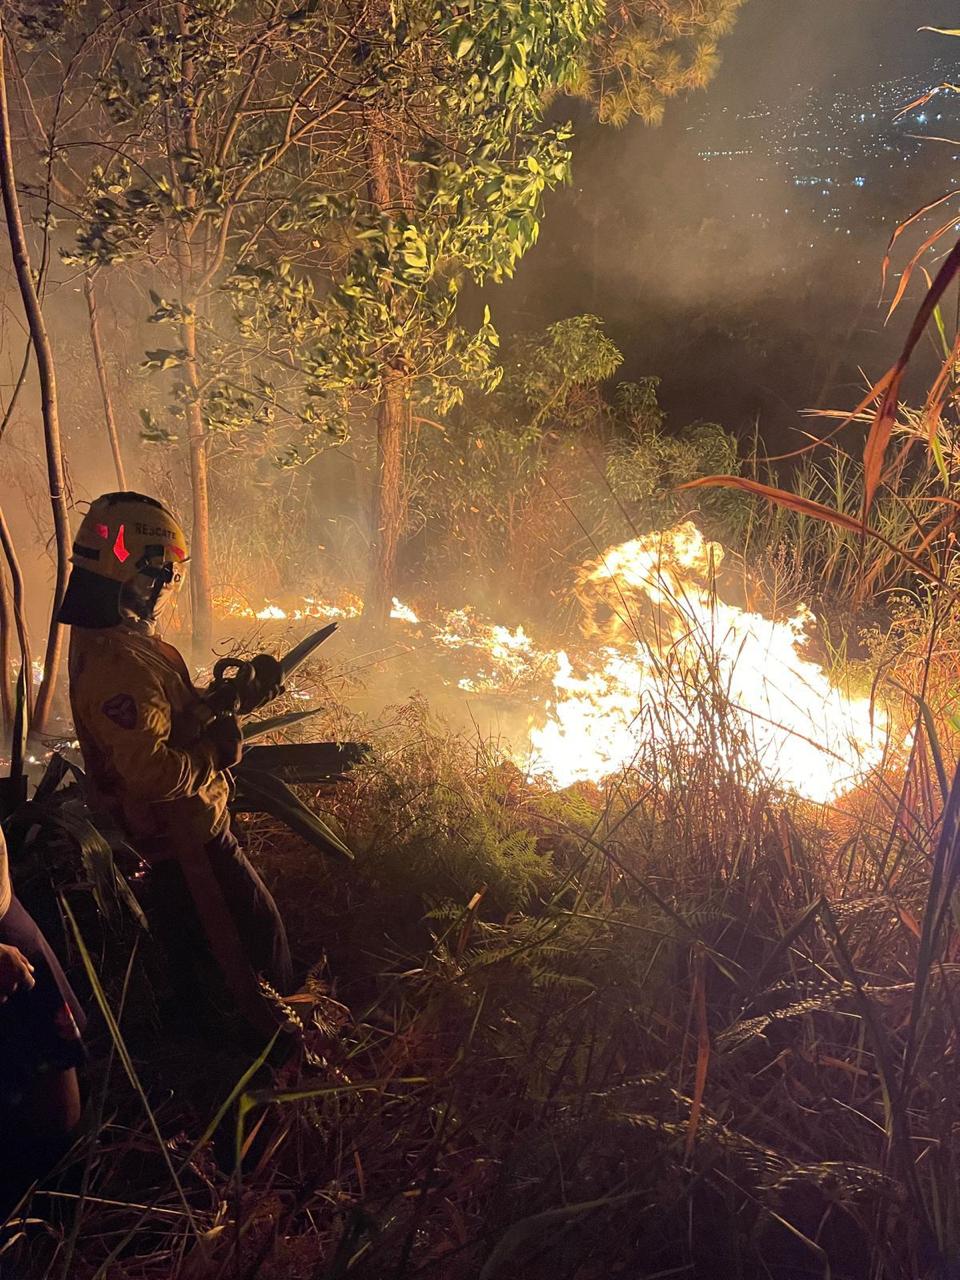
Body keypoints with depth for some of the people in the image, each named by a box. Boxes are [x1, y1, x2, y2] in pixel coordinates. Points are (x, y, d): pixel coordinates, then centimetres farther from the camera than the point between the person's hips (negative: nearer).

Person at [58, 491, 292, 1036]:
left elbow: (180, 712, 10)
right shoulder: (119, 664, -32)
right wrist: (219, 748, -20)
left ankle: (205, 1028, 47)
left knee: (192, 937, 27)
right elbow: (154, 772, -35)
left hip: (166, 832, 10)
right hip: (183, 836, -10)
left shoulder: (118, 638, 2)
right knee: (259, 931, 5)